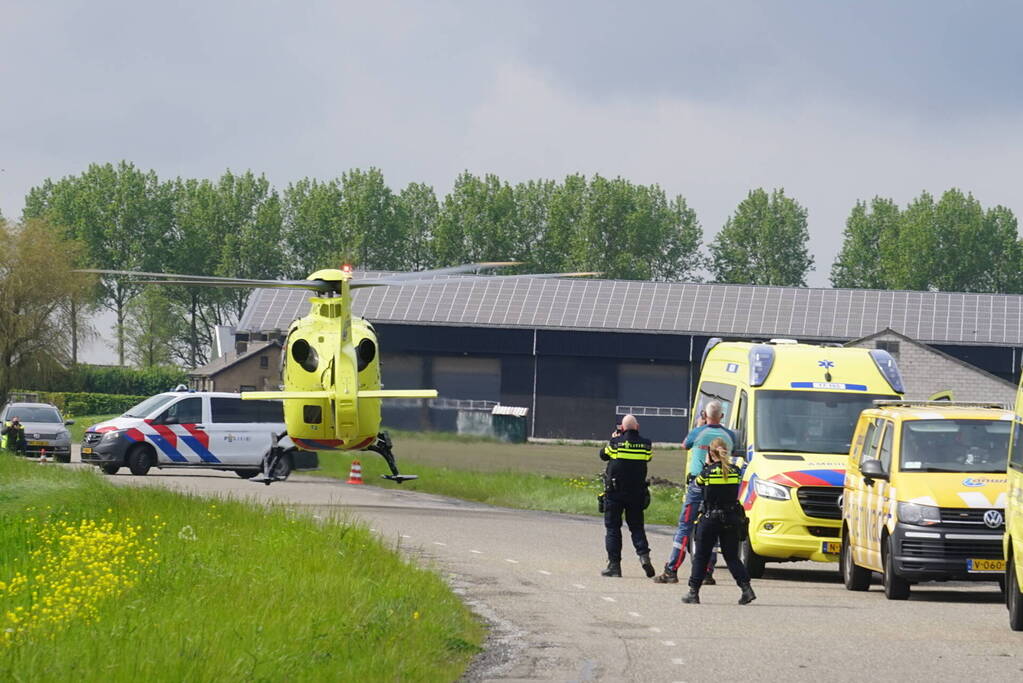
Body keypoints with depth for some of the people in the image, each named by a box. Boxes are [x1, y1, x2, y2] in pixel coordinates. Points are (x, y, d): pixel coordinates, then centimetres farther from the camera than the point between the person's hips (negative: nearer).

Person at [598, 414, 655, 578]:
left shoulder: (615, 443, -9)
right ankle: (643, 554, -11)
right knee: (636, 526, 12)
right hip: (637, 494, 2)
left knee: (612, 527, 4)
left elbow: (603, 454, 9)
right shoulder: (645, 444, -3)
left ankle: (614, 564, 1)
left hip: (614, 492, -2)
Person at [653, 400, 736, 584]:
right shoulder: (728, 436, 1)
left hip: (697, 485, -2)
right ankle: (707, 573, 4)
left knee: (685, 527, 0)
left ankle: (671, 571, -3)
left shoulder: (698, 433, -5)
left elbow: (685, 445, 14)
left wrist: (698, 425, 24)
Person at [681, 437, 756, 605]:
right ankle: (746, 588, -5)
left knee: (701, 556, 8)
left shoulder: (708, 472, -10)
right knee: (732, 556, 10)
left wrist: (707, 464, 18)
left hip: (710, 519, -3)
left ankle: (693, 592, 9)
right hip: (731, 519, 3)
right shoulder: (735, 471, -1)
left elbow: (698, 482, 7)